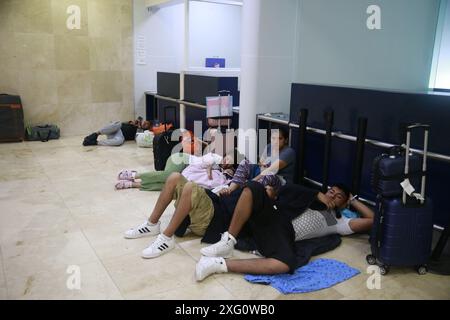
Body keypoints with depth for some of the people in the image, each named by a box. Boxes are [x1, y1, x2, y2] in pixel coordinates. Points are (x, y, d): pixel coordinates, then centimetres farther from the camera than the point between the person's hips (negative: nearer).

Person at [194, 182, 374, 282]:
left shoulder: (336, 222, 21)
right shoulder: (314, 200, 30)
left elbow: (371, 220, 16)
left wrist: (352, 201, 24)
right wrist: (319, 195, 13)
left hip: (286, 233, -3)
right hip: (272, 216, 3)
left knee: (285, 265, -40)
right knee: (253, 188, -27)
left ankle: (221, 265, -31)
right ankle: (228, 242, -18)